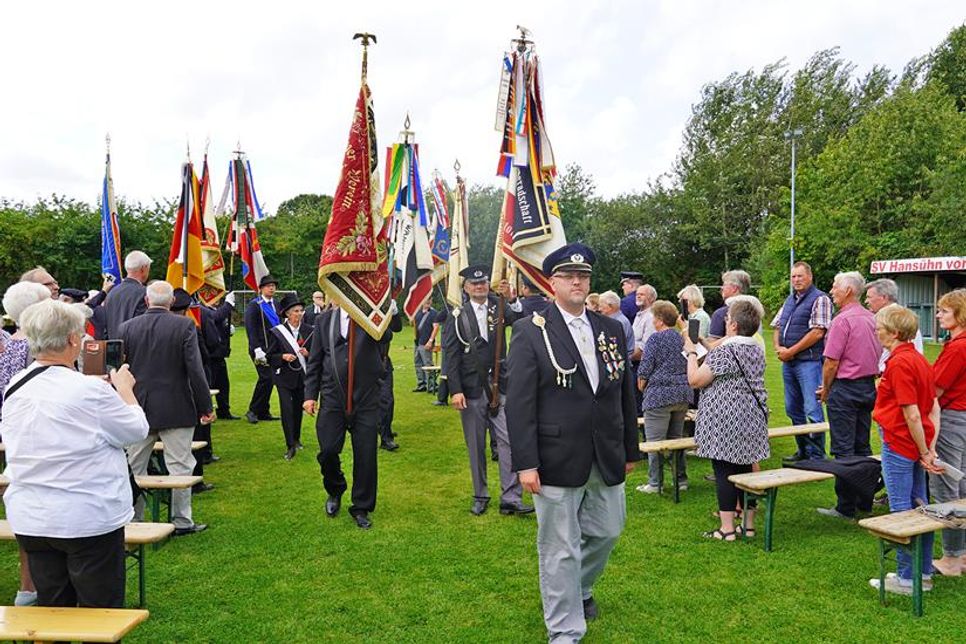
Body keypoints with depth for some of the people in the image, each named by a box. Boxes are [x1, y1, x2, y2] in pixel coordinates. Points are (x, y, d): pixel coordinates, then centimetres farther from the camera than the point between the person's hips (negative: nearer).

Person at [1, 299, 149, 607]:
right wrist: (125, 390, 8)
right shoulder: (90, 390, -21)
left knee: (51, 609, 19)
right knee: (101, 607, 8)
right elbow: (137, 429, -9)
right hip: (88, 519, -6)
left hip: (28, 521, 7)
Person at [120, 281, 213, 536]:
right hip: (176, 409, -3)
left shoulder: (126, 328, 0)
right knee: (180, 467, 5)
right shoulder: (184, 326, -10)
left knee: (134, 468, 13)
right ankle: (182, 521, 11)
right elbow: (195, 370, -12)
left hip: (137, 409, 3)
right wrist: (205, 406, -5)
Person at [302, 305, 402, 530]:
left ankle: (361, 508, 21)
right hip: (333, 397, 1)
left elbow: (396, 326, -21)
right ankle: (335, 491, 29)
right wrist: (310, 394, 4)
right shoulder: (325, 319, 7)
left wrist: (390, 306, -37)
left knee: (366, 455, 3)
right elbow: (315, 361, 10)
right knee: (328, 451, -2)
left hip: (366, 398, -1)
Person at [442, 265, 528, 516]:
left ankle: (510, 498, 2)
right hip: (471, 389, -1)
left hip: (499, 386, 1)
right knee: (476, 446, 9)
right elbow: (451, 356, -4)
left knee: (508, 441, -4)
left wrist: (512, 299, -30)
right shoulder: (458, 316, 0)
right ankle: (480, 496, 22)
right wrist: (455, 390, -11)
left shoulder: (499, 307, 5)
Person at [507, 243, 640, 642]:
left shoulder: (612, 330, 7)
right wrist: (525, 463, -15)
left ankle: (579, 587, 49)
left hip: (607, 460, 5)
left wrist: (631, 449, 13)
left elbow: (625, 394, 12)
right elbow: (519, 402, -11)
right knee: (560, 549, 5)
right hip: (557, 460, -5)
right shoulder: (530, 331, -8)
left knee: (607, 531, 20)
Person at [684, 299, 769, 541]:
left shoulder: (723, 351, -16)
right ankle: (749, 524, 20)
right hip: (753, 419, 8)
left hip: (724, 423, -8)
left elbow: (695, 380, -14)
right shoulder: (757, 349, 10)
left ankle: (727, 528, 2)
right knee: (745, 469, 13)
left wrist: (691, 352, 0)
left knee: (723, 471, -2)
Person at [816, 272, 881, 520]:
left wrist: (825, 389, -2)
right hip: (869, 386, 8)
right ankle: (865, 501, 21)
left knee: (843, 449, -3)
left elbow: (831, 362, -16)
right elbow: (877, 356, 16)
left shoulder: (842, 320, -16)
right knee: (862, 446, 14)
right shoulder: (871, 318, 9)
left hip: (845, 388, -8)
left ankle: (846, 507, 2)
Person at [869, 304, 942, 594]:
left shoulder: (898, 363, -20)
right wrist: (931, 447, 6)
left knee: (901, 511, 0)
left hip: (899, 445, -9)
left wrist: (924, 452, -14)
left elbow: (912, 414, -22)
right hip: (917, 446, 9)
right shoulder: (918, 360, 9)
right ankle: (924, 573, 27)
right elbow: (934, 407, 9)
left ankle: (907, 578, 10)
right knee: (919, 508, 16)